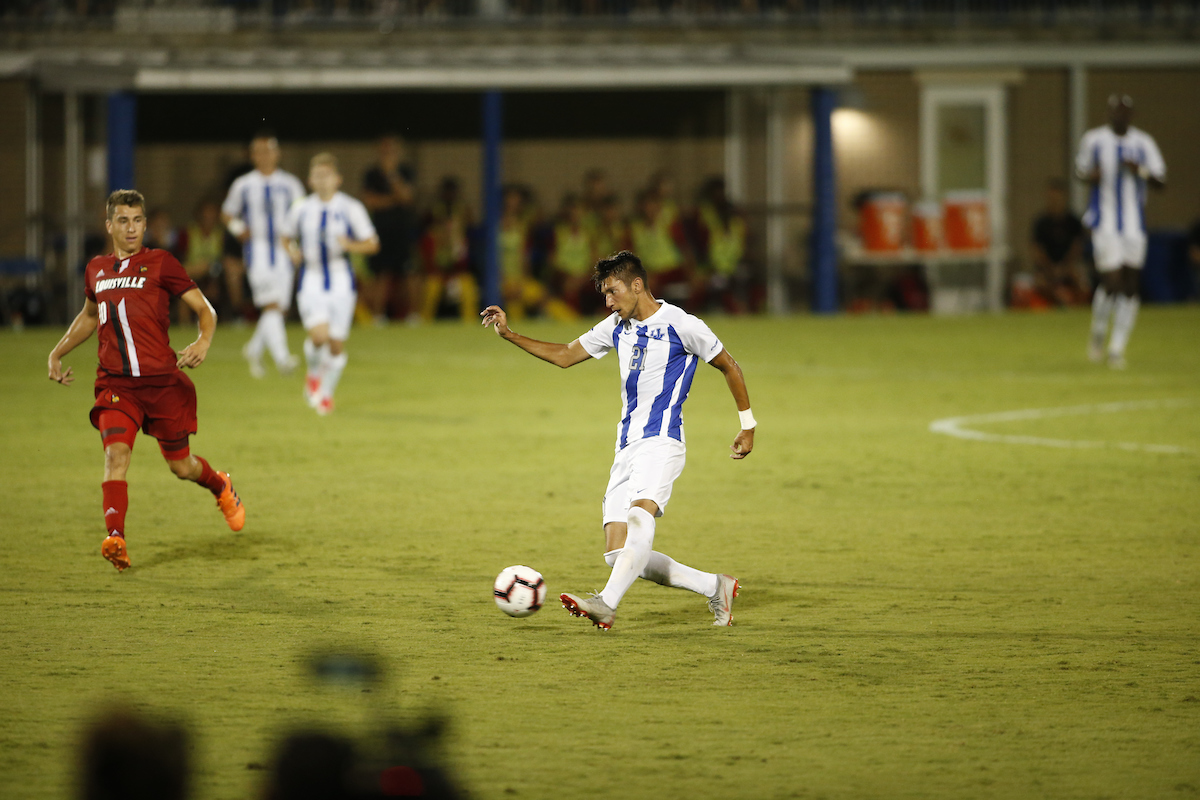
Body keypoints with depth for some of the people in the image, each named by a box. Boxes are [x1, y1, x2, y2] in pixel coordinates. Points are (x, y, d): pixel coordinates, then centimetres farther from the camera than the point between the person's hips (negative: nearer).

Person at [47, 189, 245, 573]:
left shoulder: (160, 263, -1)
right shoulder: (96, 269, 13)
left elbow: (204, 309, -1)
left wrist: (203, 343, -21)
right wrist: (57, 353, 26)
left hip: (162, 380, -2)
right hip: (115, 383, 2)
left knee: (181, 466, 9)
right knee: (116, 452, -21)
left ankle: (221, 487, 43)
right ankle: (115, 538, -30)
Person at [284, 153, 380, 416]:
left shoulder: (350, 208, -4)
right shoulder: (301, 209, 2)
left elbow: (372, 244, -1)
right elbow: (287, 237, 19)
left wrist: (350, 245, -21)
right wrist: (292, 250, -4)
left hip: (341, 281, 0)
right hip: (311, 280, 0)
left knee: (337, 343, 3)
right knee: (319, 335, -20)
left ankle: (326, 392, 24)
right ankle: (314, 374, 11)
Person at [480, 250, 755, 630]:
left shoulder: (681, 325, -4)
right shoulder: (617, 327, 14)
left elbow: (729, 367, 6)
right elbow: (564, 356, 23)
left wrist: (748, 425, 9)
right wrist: (509, 334, 14)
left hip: (661, 442, -7)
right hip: (626, 449, 7)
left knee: (640, 516, -33)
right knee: (618, 553, -2)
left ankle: (607, 604, -48)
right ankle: (714, 587, 11)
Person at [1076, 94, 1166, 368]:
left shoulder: (1143, 143, 3)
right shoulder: (1094, 140, 1)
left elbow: (1161, 181, 2)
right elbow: (1081, 169, 16)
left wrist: (1140, 171, -17)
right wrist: (1091, 176, -7)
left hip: (1135, 226, 2)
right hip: (1105, 223, -2)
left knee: (1130, 287, 1)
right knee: (1111, 281, -12)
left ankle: (1117, 348, 9)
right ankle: (1098, 333, 14)